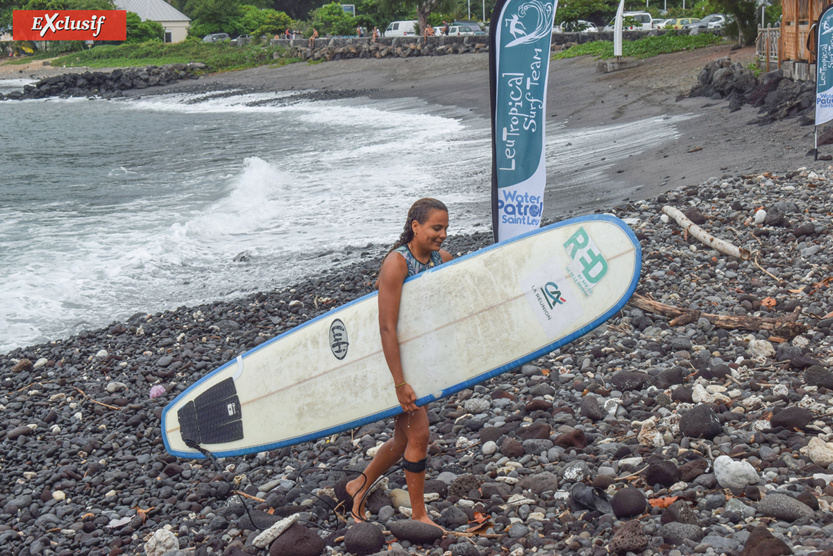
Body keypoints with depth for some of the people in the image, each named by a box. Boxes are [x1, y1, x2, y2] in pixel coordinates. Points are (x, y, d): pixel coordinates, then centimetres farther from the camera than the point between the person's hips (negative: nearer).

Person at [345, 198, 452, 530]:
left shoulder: (442, 259, 0)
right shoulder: (396, 263, -21)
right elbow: (387, 327, -24)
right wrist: (400, 383, -26)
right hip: (397, 357, -7)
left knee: (404, 438, 14)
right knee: (418, 435, -4)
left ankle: (360, 485, 36)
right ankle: (418, 515, 12)